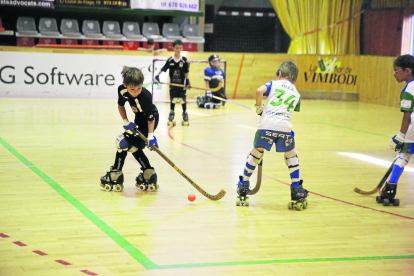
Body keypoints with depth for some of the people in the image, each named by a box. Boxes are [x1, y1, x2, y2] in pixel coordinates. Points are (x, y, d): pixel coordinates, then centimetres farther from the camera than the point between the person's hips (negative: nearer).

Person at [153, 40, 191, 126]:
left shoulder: (184, 60, -5)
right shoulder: (170, 60, -4)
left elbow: (186, 72, 0)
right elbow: (163, 69, 0)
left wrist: (187, 82, -5)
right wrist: (157, 77, -11)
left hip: (182, 85, -1)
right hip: (172, 84, 1)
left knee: (183, 100, 4)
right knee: (172, 100, 9)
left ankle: (185, 118, 13)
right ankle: (171, 118, 17)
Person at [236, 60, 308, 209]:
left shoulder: (274, 84, 14)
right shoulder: (296, 93, 25)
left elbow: (260, 91, -5)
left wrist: (259, 107, 11)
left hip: (267, 124, -1)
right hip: (285, 127, 1)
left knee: (256, 153, 16)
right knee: (291, 155, 21)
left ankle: (243, 188, 22)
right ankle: (297, 191, 16)